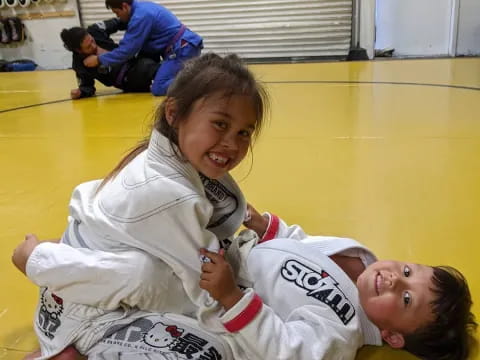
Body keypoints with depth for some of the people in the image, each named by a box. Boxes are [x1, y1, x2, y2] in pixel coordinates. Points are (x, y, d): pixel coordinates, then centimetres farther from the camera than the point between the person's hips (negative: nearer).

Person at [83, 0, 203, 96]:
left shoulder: (141, 16, -17)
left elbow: (127, 50, -14)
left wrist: (99, 59, -5)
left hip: (183, 47, -10)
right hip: (185, 45, 10)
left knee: (158, 89, -18)